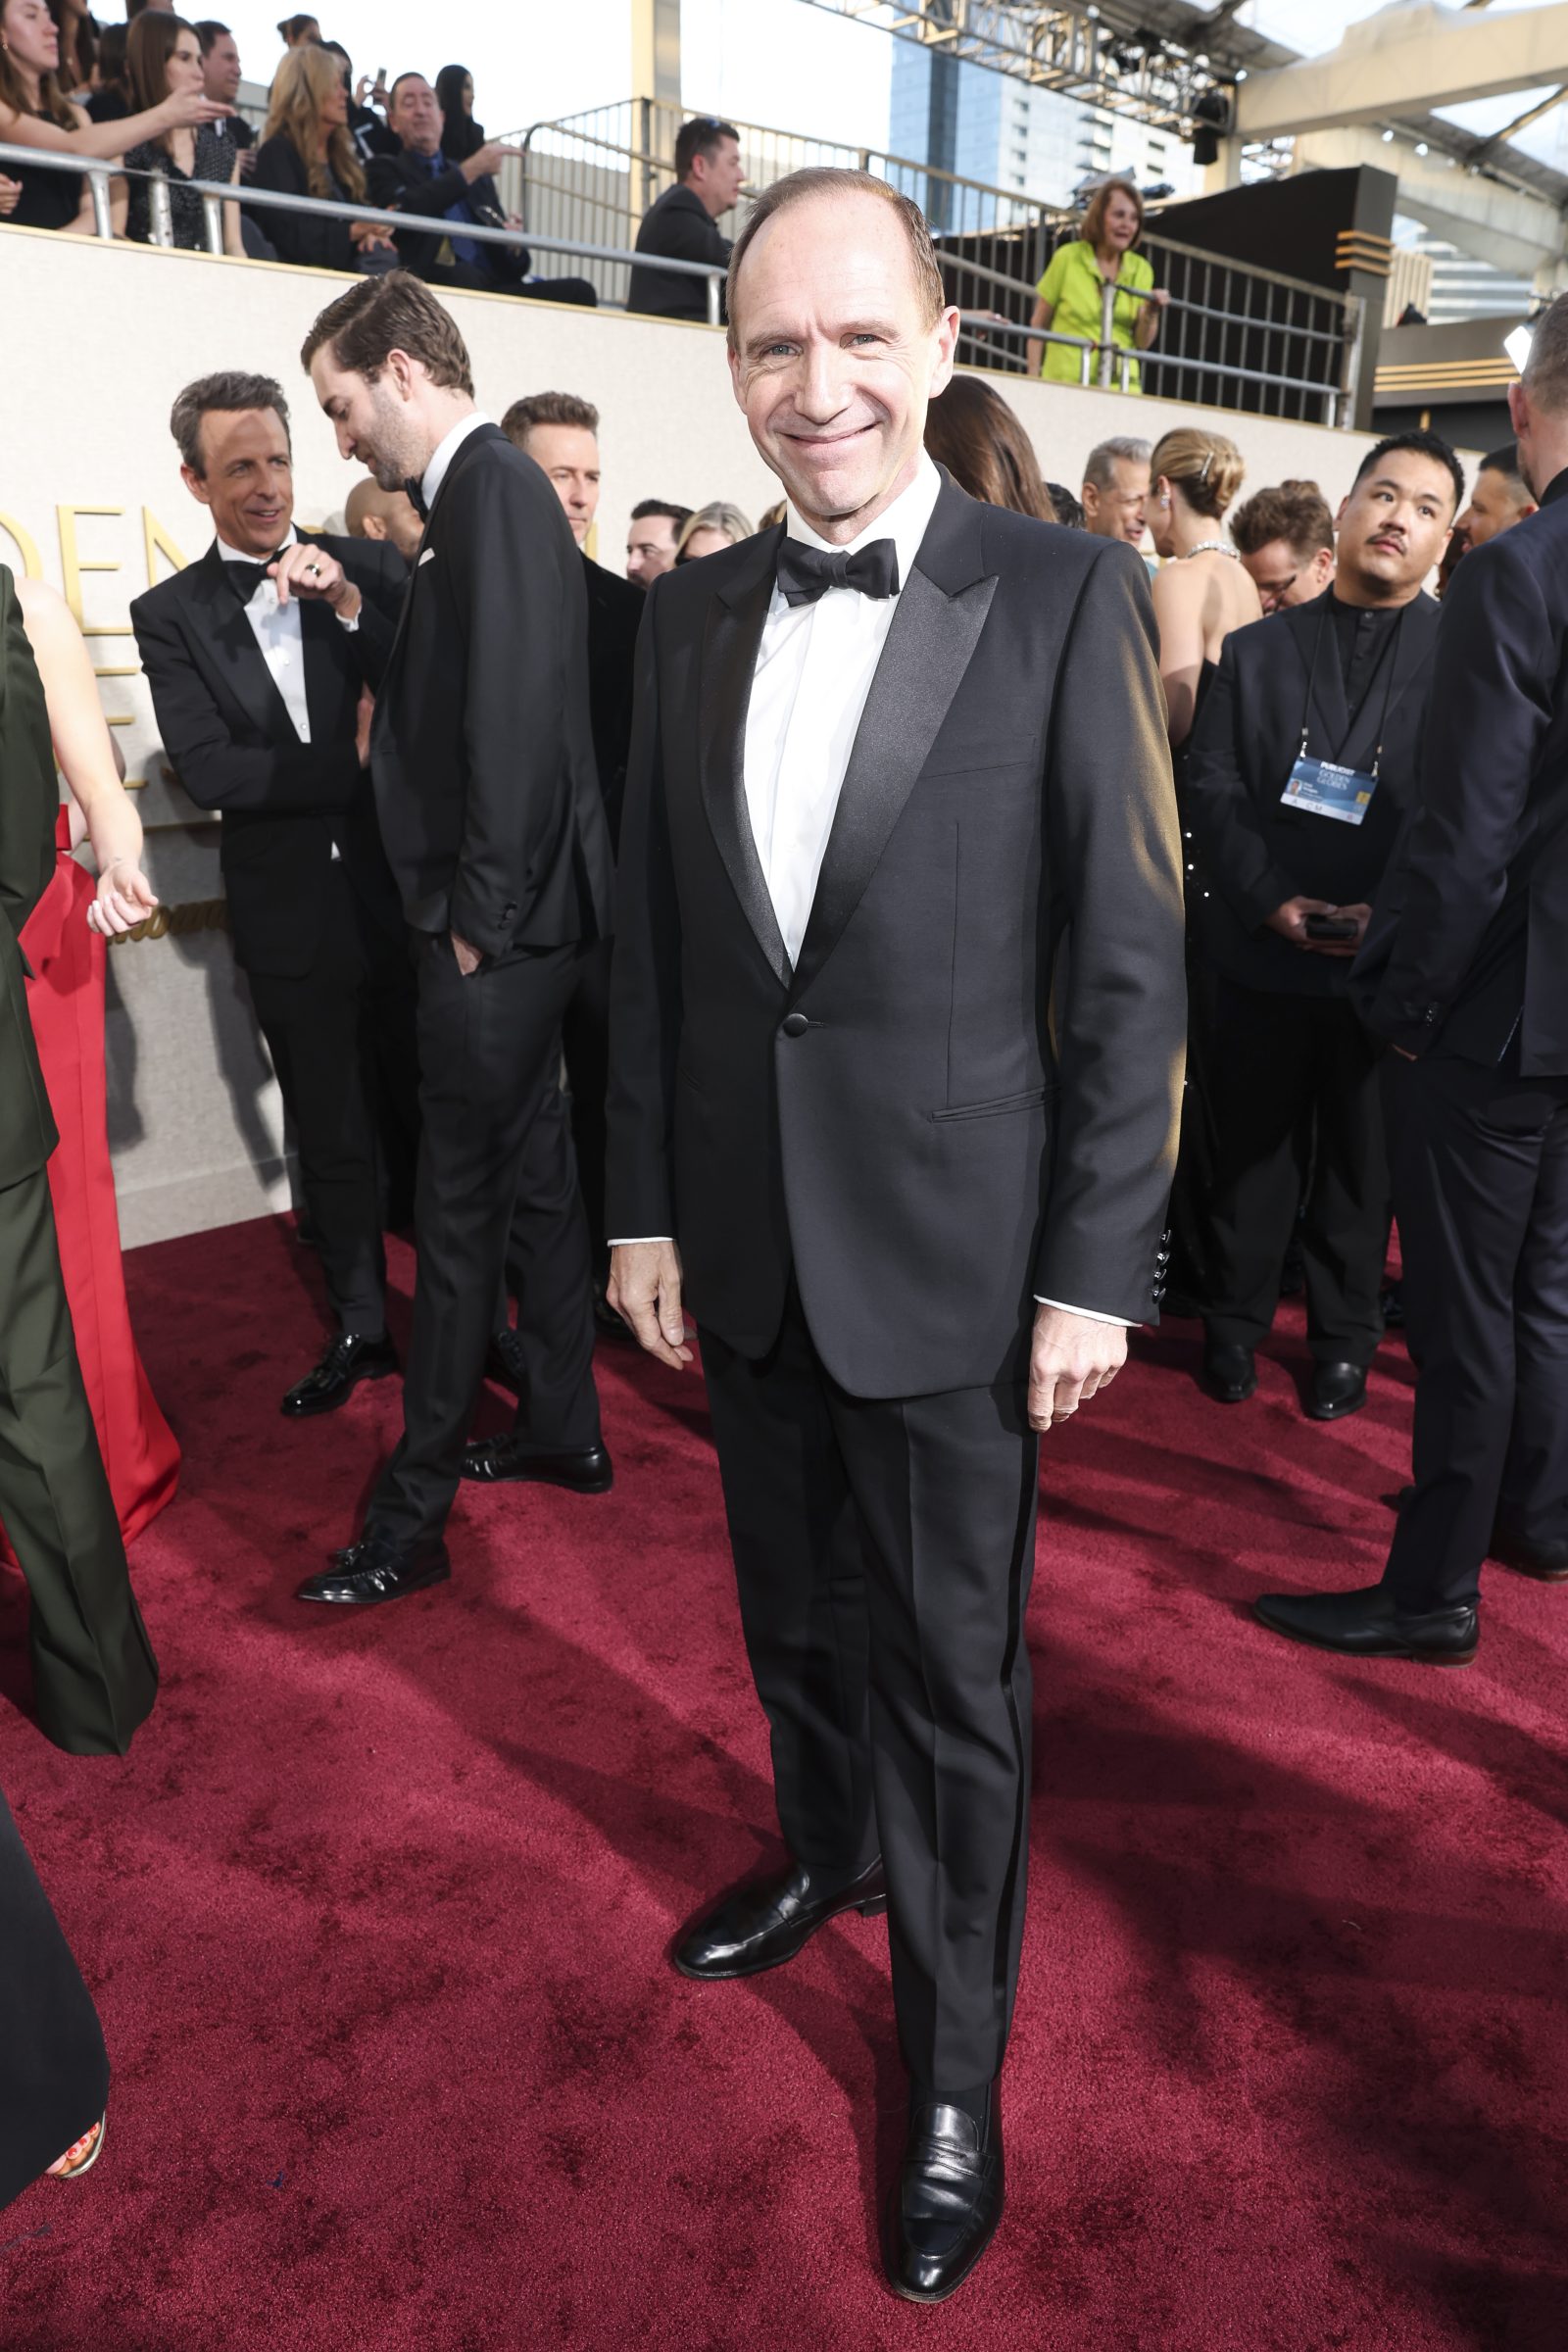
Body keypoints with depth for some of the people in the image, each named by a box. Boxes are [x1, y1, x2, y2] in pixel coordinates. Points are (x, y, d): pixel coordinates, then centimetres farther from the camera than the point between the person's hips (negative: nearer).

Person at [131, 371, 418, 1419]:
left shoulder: (373, 568, 3)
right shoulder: (172, 614, 3)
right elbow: (209, 771, -9)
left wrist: (350, 605, -16)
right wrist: (356, 763, -11)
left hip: (406, 898, 0)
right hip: (295, 919, 1)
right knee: (331, 1137, 12)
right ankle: (361, 1331, 29)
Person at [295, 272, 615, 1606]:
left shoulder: (495, 489, -13)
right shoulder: (491, 492, 17)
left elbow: (516, 717, -22)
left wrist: (480, 916, -19)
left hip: (500, 930, -10)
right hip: (517, 919, 10)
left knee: (461, 1212, -3)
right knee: (534, 1177, 17)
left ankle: (413, 1518, 9)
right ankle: (563, 1430, 33)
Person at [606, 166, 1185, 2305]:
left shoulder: (1065, 597, -7)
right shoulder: (695, 612, 6)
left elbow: (1131, 965, -8)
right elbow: (652, 942, 7)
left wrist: (1095, 1273, -10)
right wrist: (647, 1208, 6)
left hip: (951, 1246, -4)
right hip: (742, 1236, 4)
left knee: (952, 1668, 10)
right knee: (793, 1613, 22)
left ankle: (955, 2067, 32)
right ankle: (827, 1860, 50)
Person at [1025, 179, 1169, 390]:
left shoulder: (1141, 269, 9)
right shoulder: (1068, 257, 0)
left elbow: (1142, 343, 9)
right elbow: (1038, 324, 2)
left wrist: (1151, 314, -10)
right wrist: (1033, 380, -5)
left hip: (1121, 385, 3)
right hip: (1065, 382, -3)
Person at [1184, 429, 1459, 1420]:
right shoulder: (1257, 650, 9)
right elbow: (1212, 787, 2)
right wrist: (1269, 898, -12)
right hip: (1263, 955, 1)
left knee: (1363, 1158, 9)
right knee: (1253, 1148, 10)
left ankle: (1346, 1335, 26)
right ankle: (1237, 1319, 27)